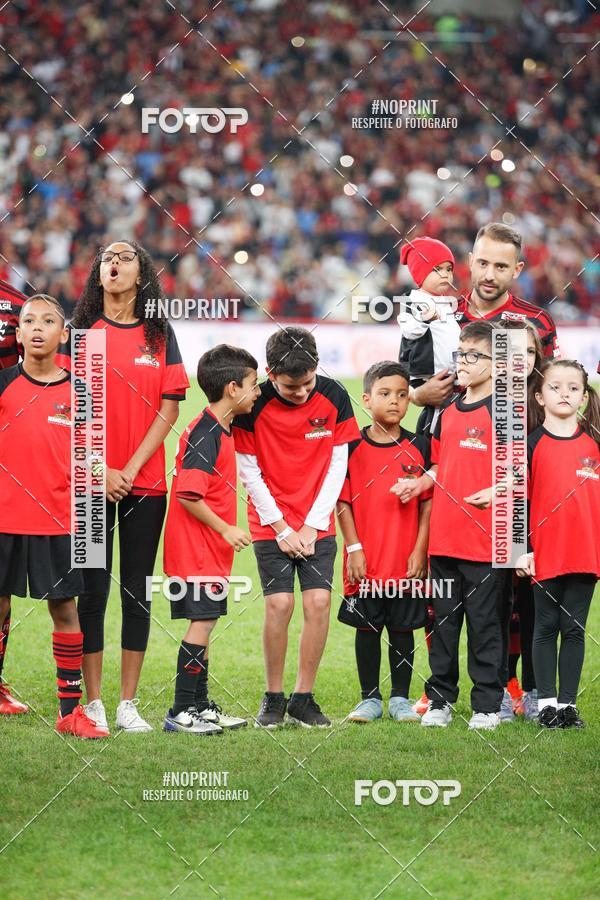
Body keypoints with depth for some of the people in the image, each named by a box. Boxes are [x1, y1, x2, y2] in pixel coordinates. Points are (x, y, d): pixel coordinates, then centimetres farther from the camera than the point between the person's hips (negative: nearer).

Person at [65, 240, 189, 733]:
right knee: (92, 591, 0)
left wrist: (131, 469, -7)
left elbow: (169, 409, 2)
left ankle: (128, 705, 9)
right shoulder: (81, 332, 3)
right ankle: (93, 703, 5)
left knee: (138, 592, 4)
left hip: (144, 483, 1)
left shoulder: (160, 334, 6)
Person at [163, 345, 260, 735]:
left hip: (211, 548, 10)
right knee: (202, 623, -9)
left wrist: (226, 531, 19)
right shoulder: (205, 435, -18)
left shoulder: (220, 431, 13)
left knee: (205, 623, 13)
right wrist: (226, 529, -17)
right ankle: (181, 711, -6)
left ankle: (200, 706, 19)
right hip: (196, 547, -10)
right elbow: (188, 495, -22)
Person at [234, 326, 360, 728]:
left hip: (318, 524, 2)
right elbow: (249, 471, -4)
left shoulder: (333, 397, -6)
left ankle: (303, 698, 2)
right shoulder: (254, 404, -11)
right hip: (271, 524, -2)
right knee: (279, 604, -12)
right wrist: (280, 529, -7)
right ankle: (273, 699, 2)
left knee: (319, 601, -9)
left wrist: (311, 526, -5)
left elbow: (337, 465, -1)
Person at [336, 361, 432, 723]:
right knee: (367, 628, 6)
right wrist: (354, 548, -7)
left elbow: (428, 503, 2)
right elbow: (343, 502, 0)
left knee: (403, 628, 7)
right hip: (365, 560, 0)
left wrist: (420, 550, -5)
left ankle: (400, 699, 16)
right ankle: (370, 698, 15)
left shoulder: (419, 447, 1)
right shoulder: (352, 447, -1)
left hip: (406, 560, 1)